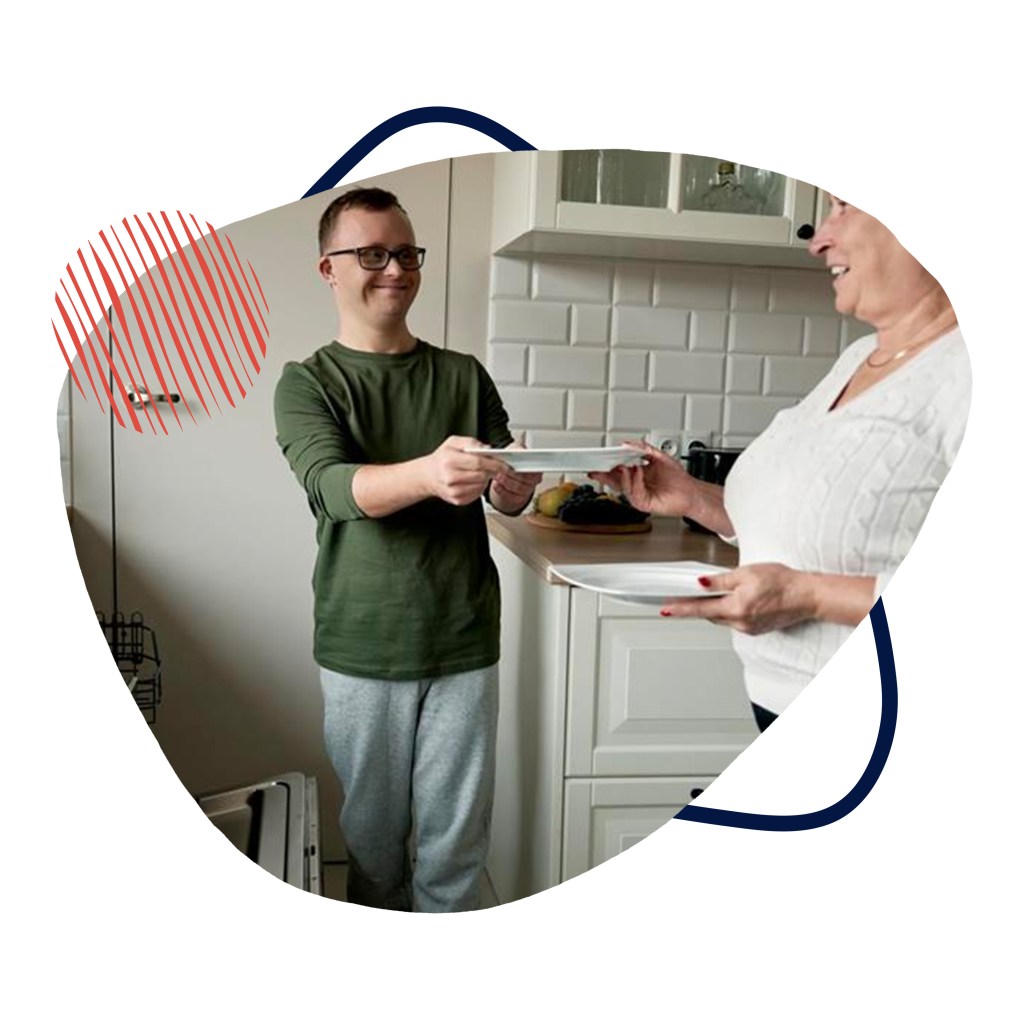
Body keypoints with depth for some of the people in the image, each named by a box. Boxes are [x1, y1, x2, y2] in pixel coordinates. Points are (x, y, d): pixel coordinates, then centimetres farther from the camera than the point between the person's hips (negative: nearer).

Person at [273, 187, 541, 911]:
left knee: (456, 843, 8)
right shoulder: (307, 383, 1)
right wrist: (427, 474, -38)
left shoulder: (465, 376, 8)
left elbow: (508, 497, 3)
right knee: (371, 837, 12)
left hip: (465, 643, 2)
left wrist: (512, 485, -22)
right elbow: (334, 486, -18)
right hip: (362, 649, -1)